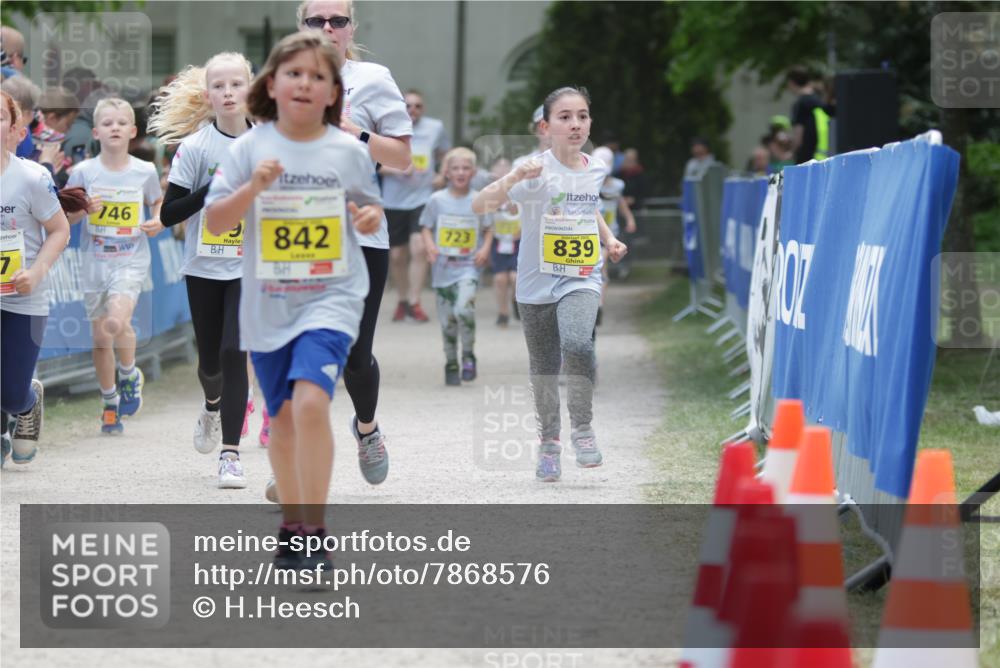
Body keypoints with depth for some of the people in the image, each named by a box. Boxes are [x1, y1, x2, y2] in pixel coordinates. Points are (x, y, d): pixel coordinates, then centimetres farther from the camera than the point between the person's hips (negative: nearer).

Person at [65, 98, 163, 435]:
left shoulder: (144, 171, 0)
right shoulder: (84, 172, -1)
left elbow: (158, 201, 17)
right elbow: (65, 218, 5)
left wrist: (158, 221, -4)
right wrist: (84, 209, -16)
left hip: (131, 259, -2)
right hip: (94, 262, 2)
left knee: (117, 322, -25)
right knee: (100, 337, 7)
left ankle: (129, 373, 5)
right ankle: (110, 403, 25)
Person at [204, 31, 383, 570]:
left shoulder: (349, 151, -2)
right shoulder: (250, 147, -2)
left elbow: (369, 206, 14)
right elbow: (214, 222, -4)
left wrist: (371, 218, -8)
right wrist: (253, 187, -19)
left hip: (331, 298, -2)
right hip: (267, 304, 2)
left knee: (310, 402, -22)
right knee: (282, 418, 14)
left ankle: (315, 536, -17)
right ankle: (291, 526, 33)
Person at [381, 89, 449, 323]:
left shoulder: (435, 128, 4)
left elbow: (445, 155, 21)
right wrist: (397, 171, -17)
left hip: (423, 198, -1)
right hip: (394, 200, 1)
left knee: (419, 247, -18)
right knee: (397, 255, 7)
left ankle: (414, 301, -13)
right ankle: (402, 299, 27)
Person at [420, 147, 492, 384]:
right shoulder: (437, 200, 1)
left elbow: (488, 229, 12)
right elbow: (426, 227, 7)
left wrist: (485, 249, -5)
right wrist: (430, 246, -12)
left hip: (468, 267, -1)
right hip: (443, 267, 1)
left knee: (464, 308, -22)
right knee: (447, 319, 6)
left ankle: (468, 356, -2)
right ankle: (451, 363, 24)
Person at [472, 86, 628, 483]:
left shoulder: (596, 170, 1)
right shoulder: (537, 172, -14)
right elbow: (479, 206, -24)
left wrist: (609, 239, 11)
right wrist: (513, 179, -38)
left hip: (581, 281, 1)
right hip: (538, 284, -1)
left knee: (578, 344, -25)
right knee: (544, 368, 9)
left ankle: (582, 428, -7)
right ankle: (548, 443, 29)